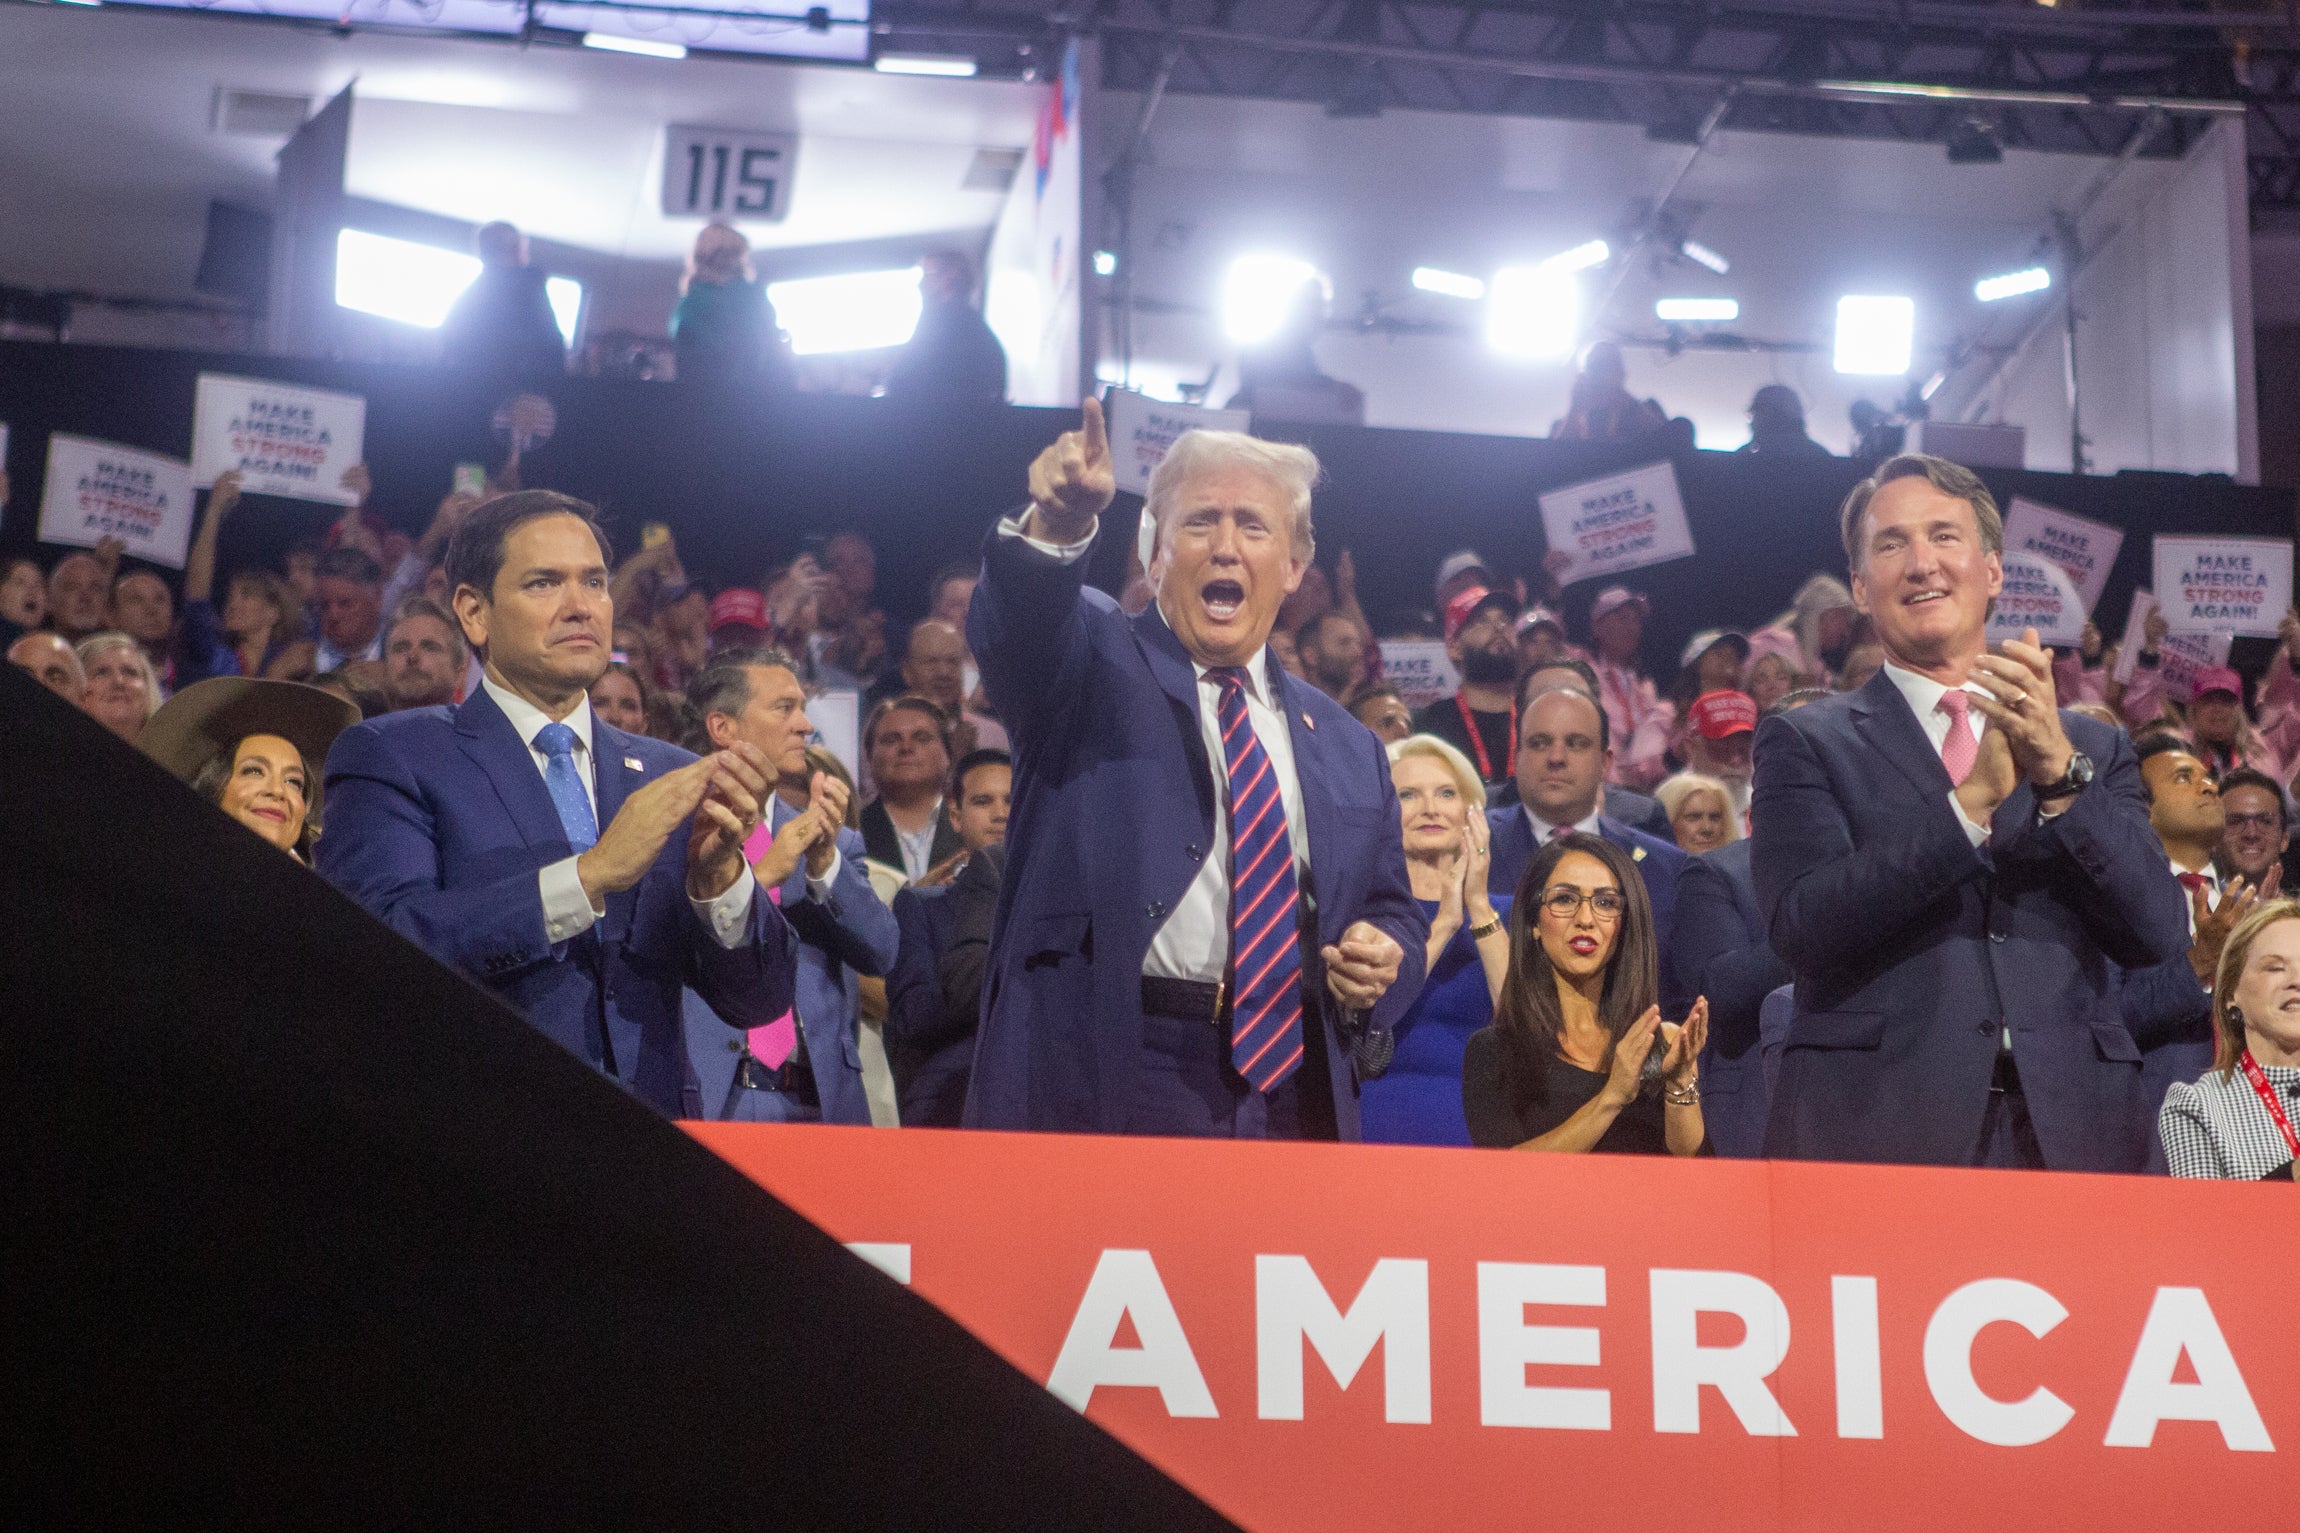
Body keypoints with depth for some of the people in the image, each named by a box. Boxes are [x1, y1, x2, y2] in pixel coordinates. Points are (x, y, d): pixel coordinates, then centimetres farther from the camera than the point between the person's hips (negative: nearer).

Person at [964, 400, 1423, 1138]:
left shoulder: (1347, 746, 19)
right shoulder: (1093, 665, 7)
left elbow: (1392, 909, 25)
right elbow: (1017, 623, -16)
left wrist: (1385, 959, 1)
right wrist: (1056, 524, -37)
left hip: (1292, 1093, 4)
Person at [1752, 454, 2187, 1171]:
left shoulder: (2093, 748, 15)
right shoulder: (1805, 743, 7)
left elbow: (2157, 935, 2)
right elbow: (1804, 926, -9)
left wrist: (2060, 770, -10)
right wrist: (1973, 799, -17)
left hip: (2070, 1131, 2)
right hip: (1875, 1132, -2)